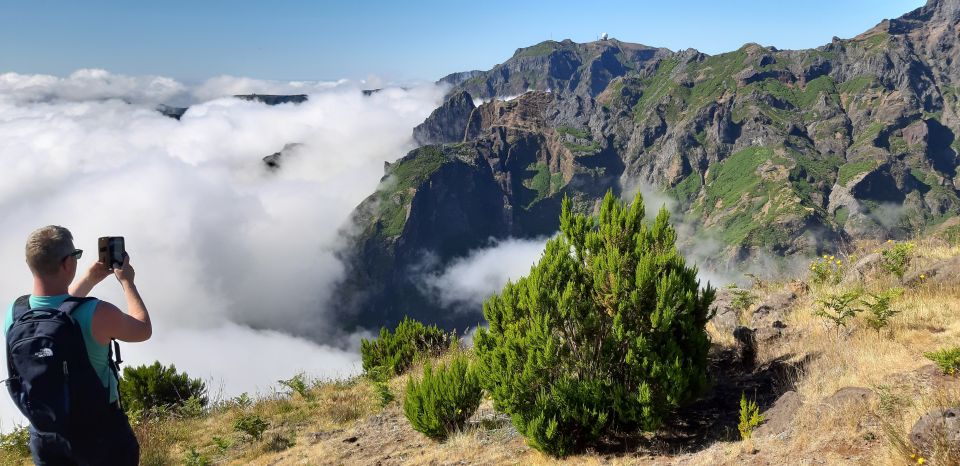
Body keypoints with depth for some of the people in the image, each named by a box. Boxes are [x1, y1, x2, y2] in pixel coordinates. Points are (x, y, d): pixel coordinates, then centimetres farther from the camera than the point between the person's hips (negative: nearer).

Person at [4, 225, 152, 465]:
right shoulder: (98, 314, -28)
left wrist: (88, 280, 16)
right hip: (100, 429, -4)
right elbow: (143, 330, -5)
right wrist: (127, 282, 4)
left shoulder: (13, 314, -12)